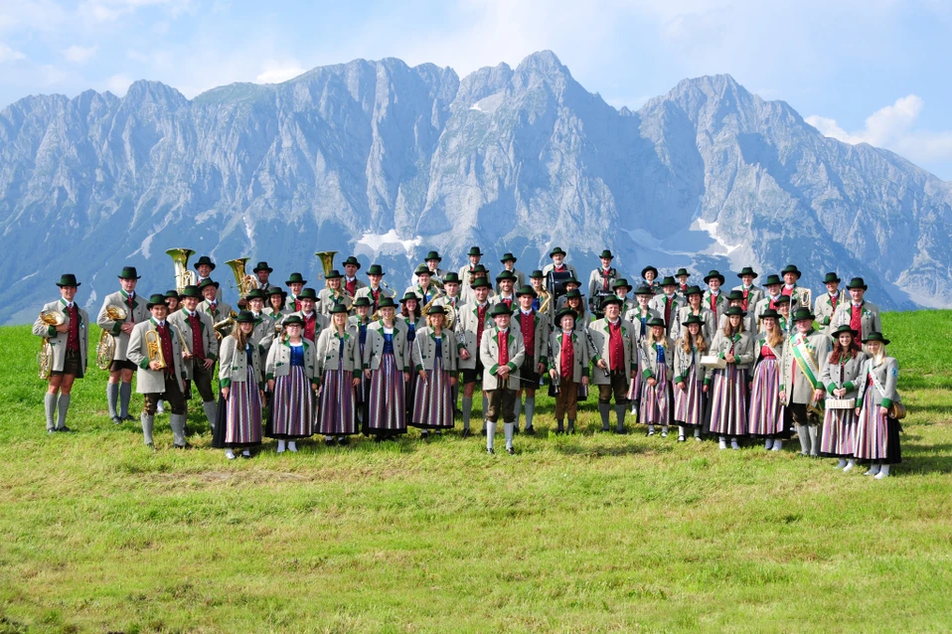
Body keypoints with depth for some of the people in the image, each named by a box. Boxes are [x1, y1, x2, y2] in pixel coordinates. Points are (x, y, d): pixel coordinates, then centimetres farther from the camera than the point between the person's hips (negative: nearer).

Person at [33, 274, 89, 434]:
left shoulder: (82, 314, 17)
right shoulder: (50, 308, 5)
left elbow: (85, 338, 17)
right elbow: (36, 329, -1)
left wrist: (85, 359, 13)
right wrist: (56, 329, -12)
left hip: (74, 355, 3)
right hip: (57, 354, -3)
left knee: (66, 389, 3)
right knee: (53, 387, -5)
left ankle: (61, 424, 4)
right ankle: (50, 425, -4)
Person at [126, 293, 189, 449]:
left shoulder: (173, 330, 18)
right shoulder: (141, 328, 1)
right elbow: (131, 352, -4)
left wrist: (183, 376, 15)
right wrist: (148, 363, -18)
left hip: (172, 375, 5)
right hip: (152, 376, -5)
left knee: (180, 406, 1)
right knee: (150, 407, 1)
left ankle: (179, 441, 8)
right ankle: (148, 442, 10)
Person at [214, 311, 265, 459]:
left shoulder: (252, 343, 18)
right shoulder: (229, 340, -2)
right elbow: (224, 363, -8)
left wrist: (261, 385, 16)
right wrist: (225, 384, -15)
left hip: (251, 382, 6)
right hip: (235, 381, -6)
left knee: (251, 413, 3)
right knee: (233, 412, -6)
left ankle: (246, 447, 8)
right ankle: (228, 448, -2)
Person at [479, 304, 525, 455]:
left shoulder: (516, 335, 11)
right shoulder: (487, 334, 7)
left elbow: (521, 354, 0)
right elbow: (484, 354, -2)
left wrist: (509, 367, -17)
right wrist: (497, 368, -15)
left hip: (511, 379, 1)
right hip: (493, 378, -1)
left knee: (509, 413, 6)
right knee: (492, 412, 0)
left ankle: (509, 445, 11)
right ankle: (489, 446, 4)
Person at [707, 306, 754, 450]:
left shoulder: (747, 336, 7)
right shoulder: (720, 333, 10)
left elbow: (750, 356, 2)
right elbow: (712, 352, 8)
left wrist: (736, 358, -12)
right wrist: (723, 355, -10)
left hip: (738, 373, 0)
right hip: (722, 373, 0)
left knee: (737, 404, -1)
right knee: (721, 403, -3)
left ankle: (734, 437, 3)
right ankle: (722, 437, 0)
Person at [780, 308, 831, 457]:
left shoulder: (821, 339, 2)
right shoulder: (789, 340, 20)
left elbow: (824, 365, -6)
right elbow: (784, 365, 19)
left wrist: (820, 387, -14)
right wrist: (782, 387, 12)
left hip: (810, 388, -6)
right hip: (792, 388, 6)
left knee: (813, 418, -5)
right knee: (799, 419, 8)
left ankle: (814, 452, -1)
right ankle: (804, 450, 14)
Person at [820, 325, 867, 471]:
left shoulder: (860, 356, 2)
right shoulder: (831, 356, 14)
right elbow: (824, 375, 9)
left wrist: (848, 387, -14)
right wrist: (832, 388, -7)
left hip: (851, 398, -4)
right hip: (833, 398, 4)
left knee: (850, 427, -4)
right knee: (835, 428, 3)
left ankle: (851, 459, 2)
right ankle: (841, 459, 11)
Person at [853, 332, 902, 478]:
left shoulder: (890, 362, -4)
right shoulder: (867, 363, 18)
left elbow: (891, 384, -12)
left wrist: (885, 404, -19)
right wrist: (859, 403, 11)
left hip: (882, 403, -7)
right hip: (867, 403, 7)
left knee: (883, 433, -8)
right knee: (868, 433, 6)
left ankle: (885, 469, -5)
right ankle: (874, 467, 13)